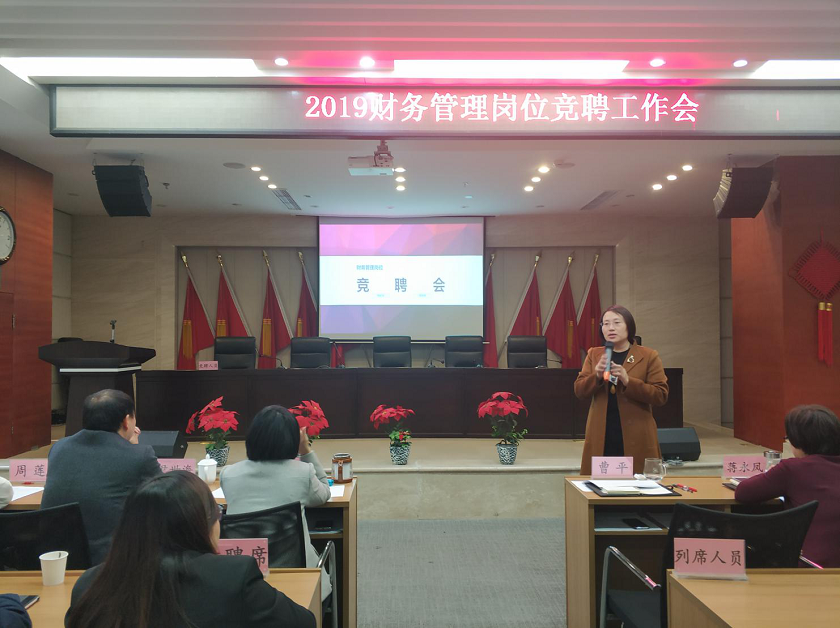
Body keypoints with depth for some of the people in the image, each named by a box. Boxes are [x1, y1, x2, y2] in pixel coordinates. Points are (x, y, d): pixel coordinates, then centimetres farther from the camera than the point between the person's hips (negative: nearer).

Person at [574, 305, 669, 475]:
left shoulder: (648, 356, 3)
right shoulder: (593, 354, 12)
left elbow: (661, 396, -5)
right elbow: (579, 391, 6)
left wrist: (628, 381, -17)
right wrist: (597, 376, -12)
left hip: (636, 438, -2)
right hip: (601, 438, 2)